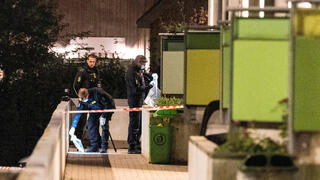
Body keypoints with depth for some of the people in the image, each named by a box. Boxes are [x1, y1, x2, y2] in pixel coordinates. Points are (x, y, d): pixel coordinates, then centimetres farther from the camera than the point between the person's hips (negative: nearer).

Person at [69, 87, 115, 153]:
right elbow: (78, 113, -13)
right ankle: (94, 146, -6)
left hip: (107, 108, -6)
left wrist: (103, 116, -29)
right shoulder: (83, 101, -17)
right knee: (91, 121, -13)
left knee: (104, 124, -21)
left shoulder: (97, 93, -35)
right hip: (96, 109, 6)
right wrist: (73, 127, -18)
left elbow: (107, 104, -26)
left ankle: (104, 147, -15)